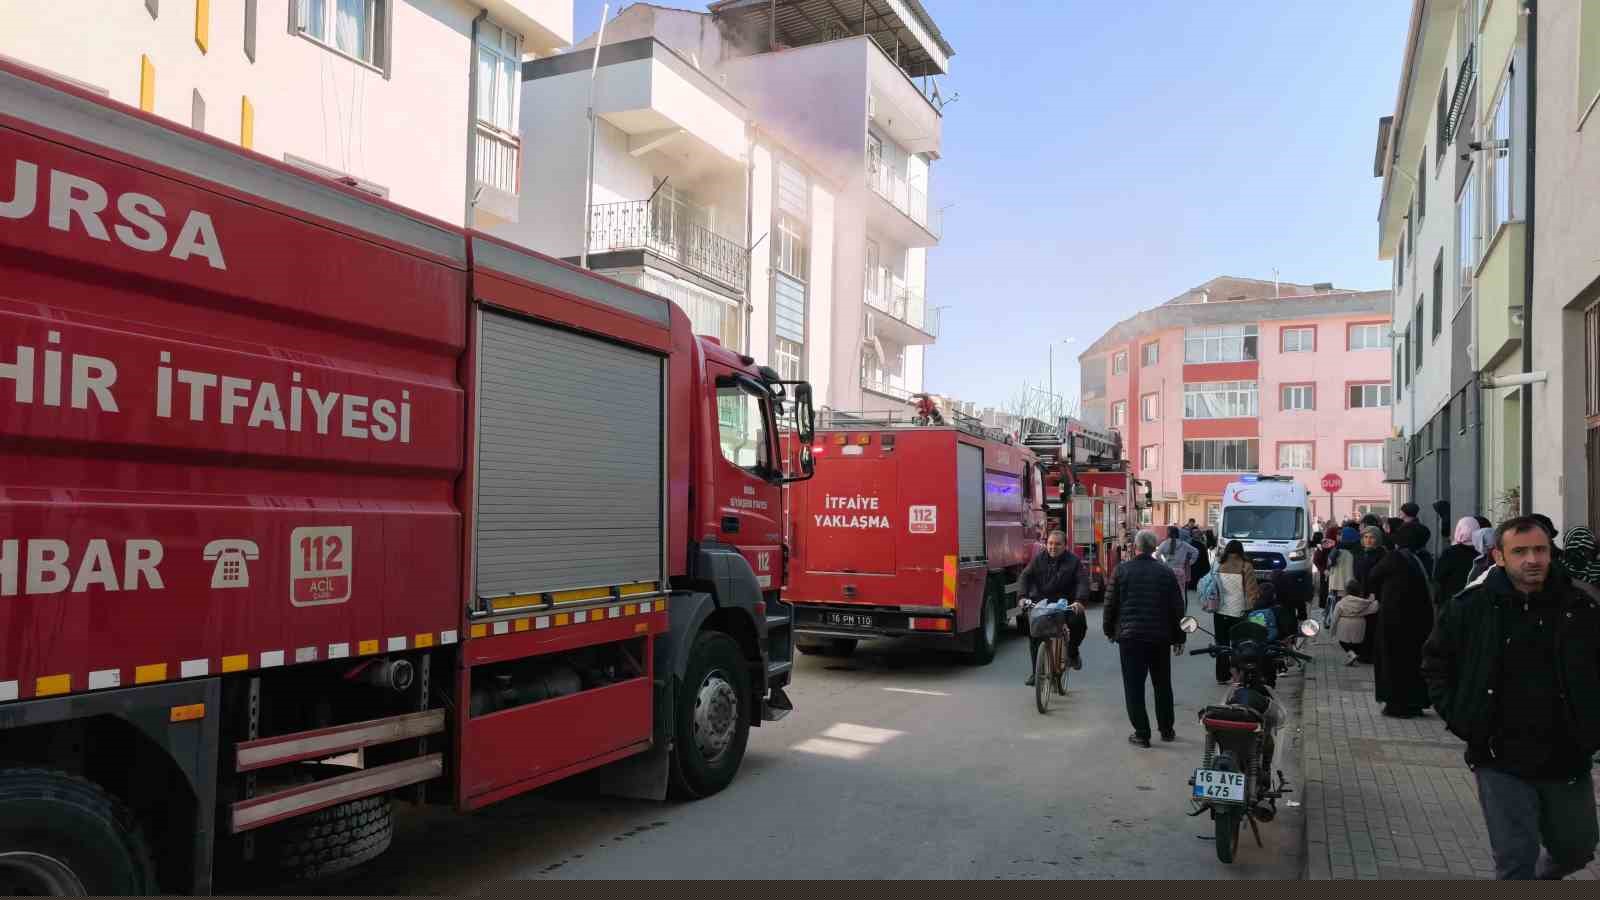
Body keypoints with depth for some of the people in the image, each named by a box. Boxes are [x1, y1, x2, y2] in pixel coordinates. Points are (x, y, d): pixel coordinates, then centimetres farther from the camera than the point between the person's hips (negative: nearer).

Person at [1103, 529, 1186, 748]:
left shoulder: (1122, 570, -4)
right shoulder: (1166, 572, 1)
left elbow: (1110, 604, 0)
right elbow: (1177, 607, 4)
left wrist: (1110, 630, 14)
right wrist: (1179, 638, 12)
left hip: (1130, 637, -2)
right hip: (1160, 637, 3)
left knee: (1134, 687, 2)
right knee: (1162, 685, 17)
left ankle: (1141, 734, 2)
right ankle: (1167, 730, 25)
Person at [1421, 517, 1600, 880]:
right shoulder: (1469, 606, -8)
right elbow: (1435, 662, 5)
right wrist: (1459, 716, -2)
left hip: (1569, 758, 3)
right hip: (1501, 759, -3)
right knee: (1515, 860, 0)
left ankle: (1540, 877, 53)